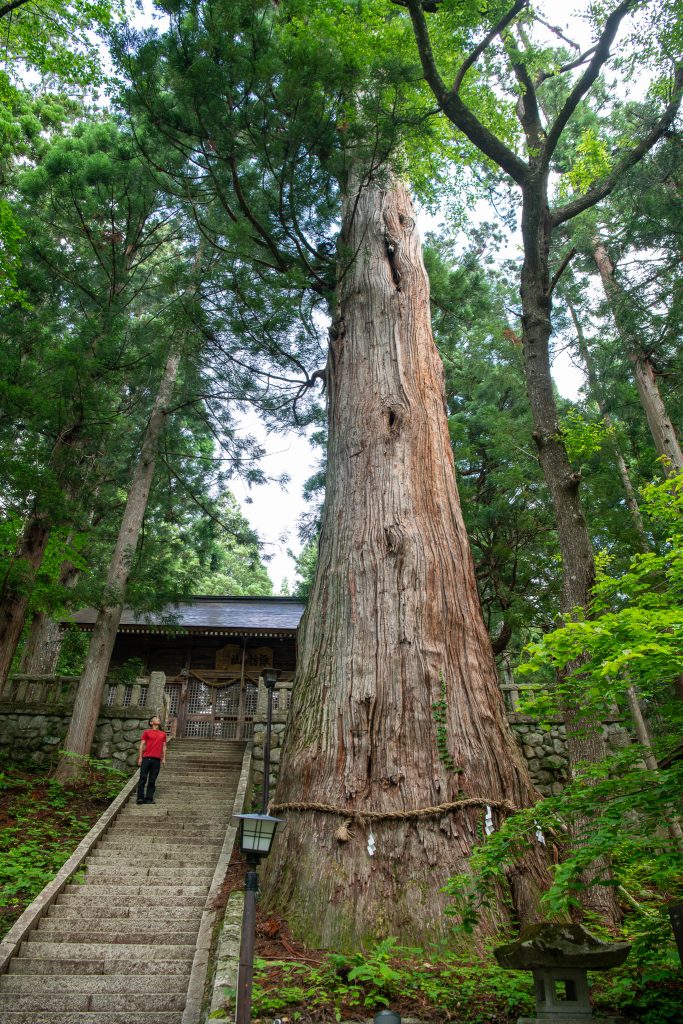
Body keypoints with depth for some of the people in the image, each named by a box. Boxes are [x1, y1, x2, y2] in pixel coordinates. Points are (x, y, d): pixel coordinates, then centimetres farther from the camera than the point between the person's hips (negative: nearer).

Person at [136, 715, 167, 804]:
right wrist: (140, 758, -1)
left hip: (157, 759, 2)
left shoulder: (163, 734, 15)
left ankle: (149, 798, 6)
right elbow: (142, 745, 6)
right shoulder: (147, 732, 8)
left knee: (152, 781, 3)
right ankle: (140, 798, 1)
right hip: (146, 758, -2)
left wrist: (164, 758, 11)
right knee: (143, 779, -4)